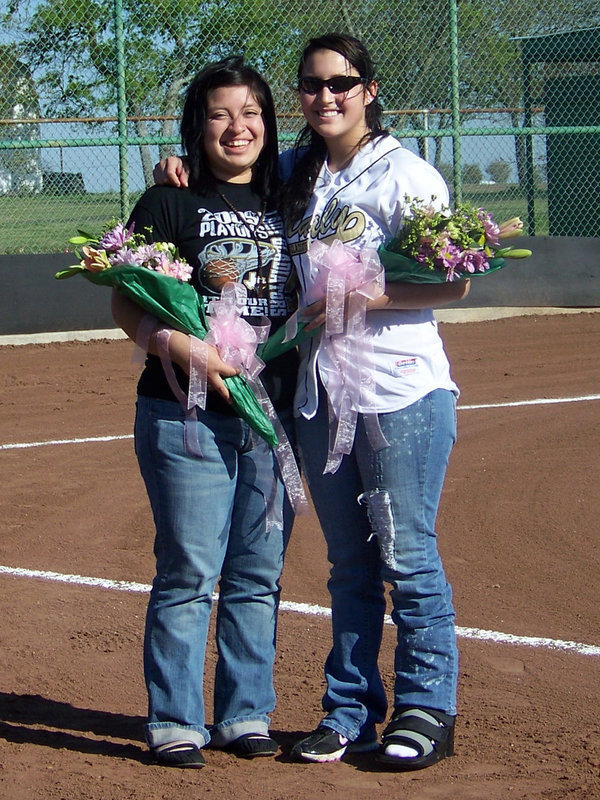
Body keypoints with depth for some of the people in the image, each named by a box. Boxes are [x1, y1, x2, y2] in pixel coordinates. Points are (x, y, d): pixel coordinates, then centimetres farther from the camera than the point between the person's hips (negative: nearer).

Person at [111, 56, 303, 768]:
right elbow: (126, 304, -5)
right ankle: (174, 722, 6)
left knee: (258, 575, 9)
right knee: (188, 573, -3)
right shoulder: (168, 204, -1)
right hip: (187, 416, -4)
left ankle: (244, 715, 19)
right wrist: (179, 345, -22)